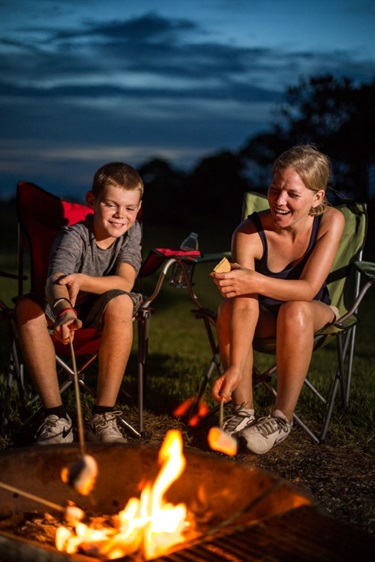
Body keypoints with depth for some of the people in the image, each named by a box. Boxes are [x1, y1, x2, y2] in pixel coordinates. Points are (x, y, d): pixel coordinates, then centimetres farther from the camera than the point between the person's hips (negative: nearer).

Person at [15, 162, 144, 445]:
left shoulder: (131, 232, -10)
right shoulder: (74, 236, -20)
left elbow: (125, 283, -27)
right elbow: (55, 281, -41)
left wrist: (83, 280, -47)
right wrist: (63, 311, -64)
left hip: (103, 315, 1)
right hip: (68, 311, 0)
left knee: (120, 302, -34)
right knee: (27, 307, -31)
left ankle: (103, 418, -30)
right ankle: (56, 416, -26)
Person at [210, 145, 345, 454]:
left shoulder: (331, 221, -22)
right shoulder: (249, 234, -25)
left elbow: (308, 289, -28)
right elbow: (244, 291, -33)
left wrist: (255, 282, -47)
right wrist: (235, 367, -44)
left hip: (314, 315, 0)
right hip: (263, 317, 0)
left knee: (295, 311, -36)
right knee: (238, 303, -34)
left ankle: (283, 417, -24)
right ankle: (243, 411, -24)